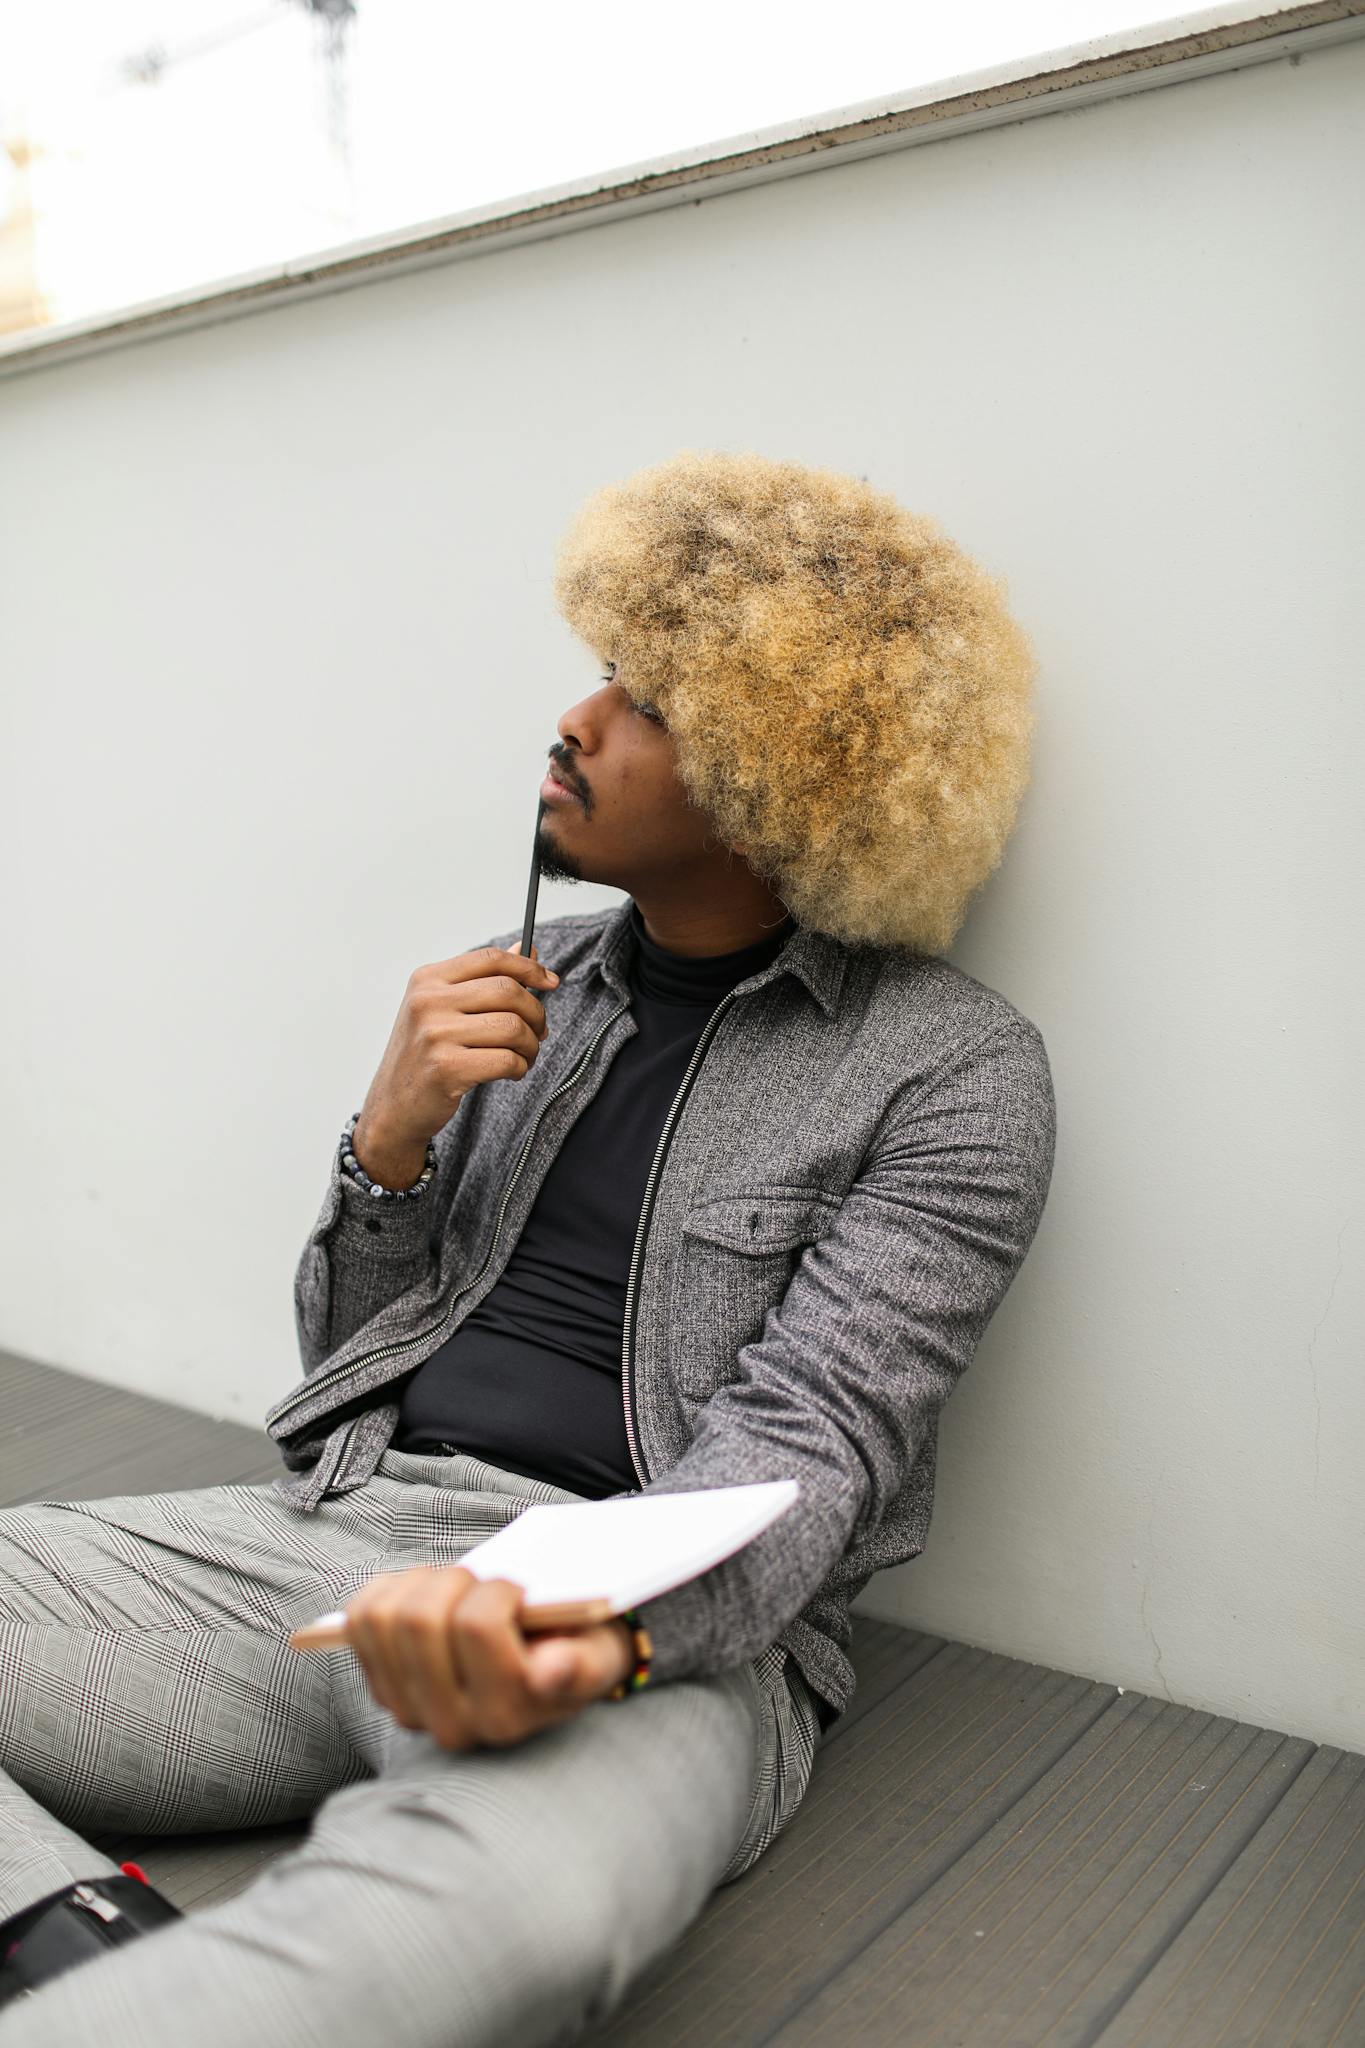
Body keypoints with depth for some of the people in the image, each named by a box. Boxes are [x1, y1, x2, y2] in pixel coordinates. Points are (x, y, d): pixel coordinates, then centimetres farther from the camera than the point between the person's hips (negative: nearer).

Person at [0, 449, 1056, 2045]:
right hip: (325, 1526, 6)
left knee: (504, 1899, -41)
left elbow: (807, 1436, -10)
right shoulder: (521, 987, 14)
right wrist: (395, 1135, -3)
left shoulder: (952, 1067, -1)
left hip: (662, 1616, -5)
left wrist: (600, 1626, -31)